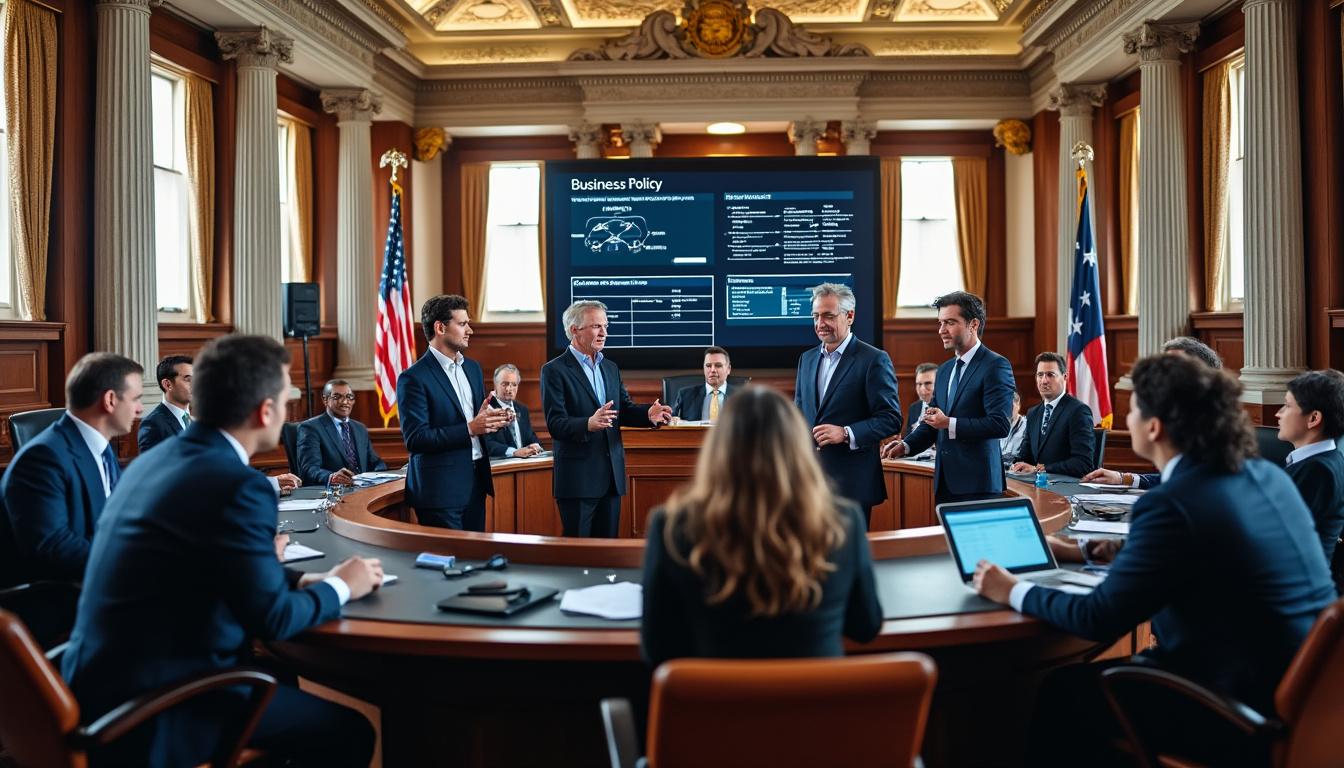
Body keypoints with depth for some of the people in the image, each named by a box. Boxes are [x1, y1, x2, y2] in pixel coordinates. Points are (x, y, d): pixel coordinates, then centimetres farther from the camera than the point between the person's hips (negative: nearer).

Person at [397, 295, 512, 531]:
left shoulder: (472, 367, 13)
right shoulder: (413, 378, -12)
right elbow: (415, 439, -17)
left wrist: (493, 420, -2)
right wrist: (469, 429, -22)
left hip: (476, 482, 7)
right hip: (441, 486, -7)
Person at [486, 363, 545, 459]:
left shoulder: (522, 410, 19)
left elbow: (531, 437, 16)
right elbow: (487, 443, -17)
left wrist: (535, 446, -7)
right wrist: (514, 452, -29)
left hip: (524, 460, 6)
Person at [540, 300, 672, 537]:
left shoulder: (611, 368, 15)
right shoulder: (554, 371, -7)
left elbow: (624, 409, 12)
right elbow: (555, 424, -16)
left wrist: (648, 414, -9)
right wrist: (589, 424, -35)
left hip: (612, 475, 7)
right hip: (578, 478, -6)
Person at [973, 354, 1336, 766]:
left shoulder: (1174, 504, -23)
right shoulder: (1264, 474, 4)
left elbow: (1100, 618, -17)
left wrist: (1014, 592, -3)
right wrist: (1083, 553, 23)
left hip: (1247, 705, -8)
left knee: (1063, 693, 6)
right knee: (1098, 674, 21)